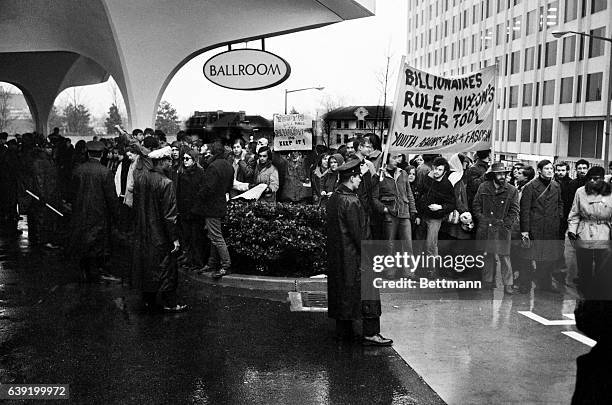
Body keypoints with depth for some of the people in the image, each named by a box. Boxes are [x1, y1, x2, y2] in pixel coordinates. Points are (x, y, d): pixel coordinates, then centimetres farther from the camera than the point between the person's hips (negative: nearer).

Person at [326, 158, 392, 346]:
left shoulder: (334, 197, 7)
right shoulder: (351, 202, -21)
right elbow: (358, 232, -21)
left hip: (337, 253, 9)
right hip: (353, 254, -9)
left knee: (342, 289, 15)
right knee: (366, 291, -2)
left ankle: (343, 330, 24)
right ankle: (370, 334, 2)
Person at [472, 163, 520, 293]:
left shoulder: (512, 190, -1)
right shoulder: (483, 187, 4)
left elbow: (514, 211, 1)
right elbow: (476, 205, 9)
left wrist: (505, 223, -7)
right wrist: (482, 219, -1)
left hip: (502, 229, -2)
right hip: (485, 229, 2)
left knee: (504, 257, -2)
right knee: (488, 255, 10)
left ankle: (508, 285, 4)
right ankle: (488, 281, 20)